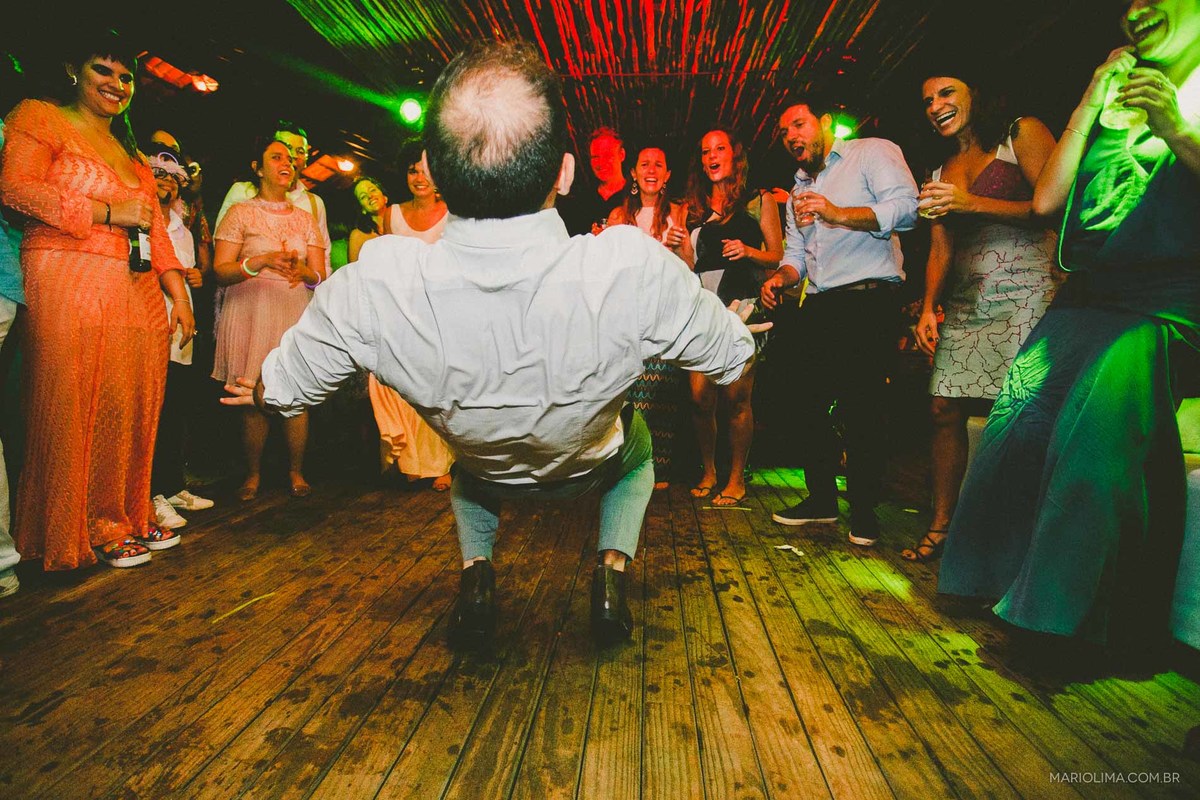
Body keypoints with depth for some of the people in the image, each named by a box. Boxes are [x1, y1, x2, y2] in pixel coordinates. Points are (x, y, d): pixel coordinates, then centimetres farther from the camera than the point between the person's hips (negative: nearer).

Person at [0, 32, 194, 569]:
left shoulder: (133, 155, 26)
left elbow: (155, 229, 20)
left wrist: (179, 295, 10)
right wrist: (109, 213, -11)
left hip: (140, 295, 6)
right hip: (70, 287, -6)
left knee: (133, 409, 5)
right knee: (78, 411, -5)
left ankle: (129, 516, 15)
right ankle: (93, 530, 4)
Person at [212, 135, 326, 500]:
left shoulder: (305, 219, 17)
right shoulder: (240, 213, 8)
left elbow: (321, 275, 8)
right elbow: (221, 272, -2)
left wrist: (302, 271, -15)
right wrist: (260, 262, -18)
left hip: (295, 312, 2)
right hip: (250, 311, -2)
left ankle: (296, 472, 8)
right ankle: (253, 474, 11)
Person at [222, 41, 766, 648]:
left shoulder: (372, 285, -35)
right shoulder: (636, 269, -39)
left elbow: (286, 388, -13)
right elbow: (731, 357, -17)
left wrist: (261, 392, 13)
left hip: (489, 477, 2)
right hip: (592, 470, -1)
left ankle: (475, 578, 23)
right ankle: (612, 573, 17)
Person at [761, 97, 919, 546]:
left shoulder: (873, 153, 3)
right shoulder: (799, 189, 23)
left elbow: (906, 207, -13)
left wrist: (839, 214, -24)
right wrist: (781, 277, -4)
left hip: (868, 302, -7)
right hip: (819, 307, 7)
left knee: (859, 406, -6)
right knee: (809, 404, 7)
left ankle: (863, 510, 9)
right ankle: (821, 498, 22)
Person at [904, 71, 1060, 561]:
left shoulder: (1022, 134, 6)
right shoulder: (940, 173, 22)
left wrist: (972, 203, -13)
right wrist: (928, 309, 5)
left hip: (1025, 292, -6)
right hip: (965, 304, 6)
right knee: (946, 411, 1)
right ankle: (941, 527, 10)